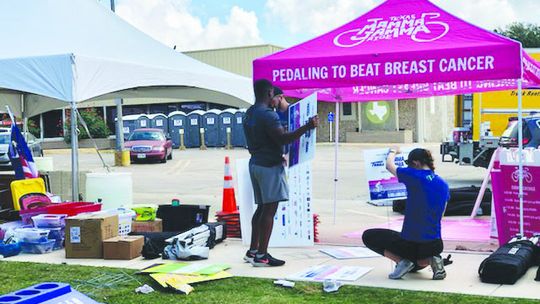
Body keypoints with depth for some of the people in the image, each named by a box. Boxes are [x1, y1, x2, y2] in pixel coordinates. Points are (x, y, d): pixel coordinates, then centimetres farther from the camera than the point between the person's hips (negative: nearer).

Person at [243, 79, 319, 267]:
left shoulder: (250, 113, 13)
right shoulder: (268, 115, -17)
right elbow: (283, 138, -25)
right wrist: (307, 127, -24)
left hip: (256, 163, 10)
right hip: (269, 165, -10)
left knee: (262, 207, 15)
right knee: (269, 210, -5)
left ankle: (252, 251, 19)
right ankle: (261, 256, -3)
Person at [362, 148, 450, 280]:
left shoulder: (413, 176, -15)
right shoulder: (443, 184, 4)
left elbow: (389, 165, 4)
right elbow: (439, 216, 14)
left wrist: (392, 152, 25)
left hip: (409, 243, -6)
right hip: (434, 245, 7)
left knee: (368, 236, 14)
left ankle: (402, 261, -2)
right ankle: (431, 260, 6)